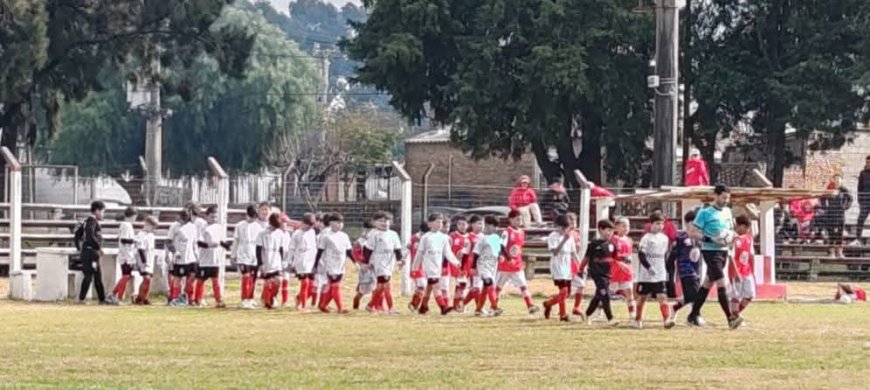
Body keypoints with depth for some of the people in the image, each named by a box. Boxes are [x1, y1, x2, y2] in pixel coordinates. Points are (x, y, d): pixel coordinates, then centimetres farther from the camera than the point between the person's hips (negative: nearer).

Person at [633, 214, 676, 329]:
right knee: (642, 297, 9)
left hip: (660, 275, 3)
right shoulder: (646, 238, -8)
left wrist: (667, 270, 17)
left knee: (662, 296, -10)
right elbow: (641, 254, -15)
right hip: (646, 275, -3)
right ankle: (637, 319, 23)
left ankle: (667, 319, -21)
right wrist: (649, 267, -25)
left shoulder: (664, 238, 10)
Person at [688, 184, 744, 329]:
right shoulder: (705, 213, -9)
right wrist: (710, 239, -24)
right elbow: (694, 233, -10)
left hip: (723, 251, 8)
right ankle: (730, 318, -22)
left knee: (708, 283, 14)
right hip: (710, 251, -8)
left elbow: (730, 230, 25)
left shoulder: (727, 211, 13)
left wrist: (732, 237, 2)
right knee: (721, 284, -16)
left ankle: (693, 315, 23)